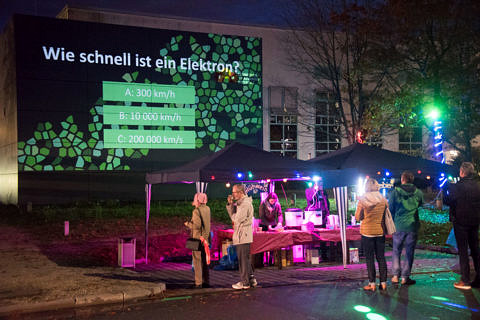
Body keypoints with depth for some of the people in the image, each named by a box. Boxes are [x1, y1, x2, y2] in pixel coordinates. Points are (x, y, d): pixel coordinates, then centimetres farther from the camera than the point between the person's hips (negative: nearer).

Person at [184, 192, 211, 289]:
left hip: (197, 238, -7)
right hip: (206, 238, 7)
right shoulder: (207, 209, 7)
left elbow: (197, 226, -24)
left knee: (197, 261, -1)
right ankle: (206, 282, 17)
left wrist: (188, 224, -6)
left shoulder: (196, 211, -17)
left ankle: (198, 283, -1)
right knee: (204, 261, 15)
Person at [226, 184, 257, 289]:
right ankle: (251, 279, 23)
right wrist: (230, 204, 6)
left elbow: (237, 219, -22)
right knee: (245, 259, 16)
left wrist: (233, 215, 0)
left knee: (243, 259, -4)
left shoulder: (245, 204, -16)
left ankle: (244, 282, 3)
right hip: (241, 236, 10)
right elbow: (233, 216, 15)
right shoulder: (240, 203, 16)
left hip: (243, 236, -10)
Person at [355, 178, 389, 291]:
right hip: (380, 232, 3)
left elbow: (358, 217, -6)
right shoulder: (383, 199, -4)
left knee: (369, 258, 4)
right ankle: (383, 283, 14)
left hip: (367, 232, -3)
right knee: (381, 257, 11)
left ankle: (372, 284, 5)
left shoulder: (362, 200, -12)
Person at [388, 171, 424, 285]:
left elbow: (390, 210, -1)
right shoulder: (418, 193, -1)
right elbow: (421, 205, 16)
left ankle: (395, 276, 7)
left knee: (396, 251, 11)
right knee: (409, 253, 7)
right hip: (412, 227, 1)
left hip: (398, 226, 0)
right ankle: (405, 277, 9)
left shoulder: (395, 192, -6)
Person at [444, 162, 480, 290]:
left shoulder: (458, 187, -15)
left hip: (461, 222, -6)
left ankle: (465, 281, 0)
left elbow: (448, 201, -7)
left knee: (463, 250, -1)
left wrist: (448, 190, 10)